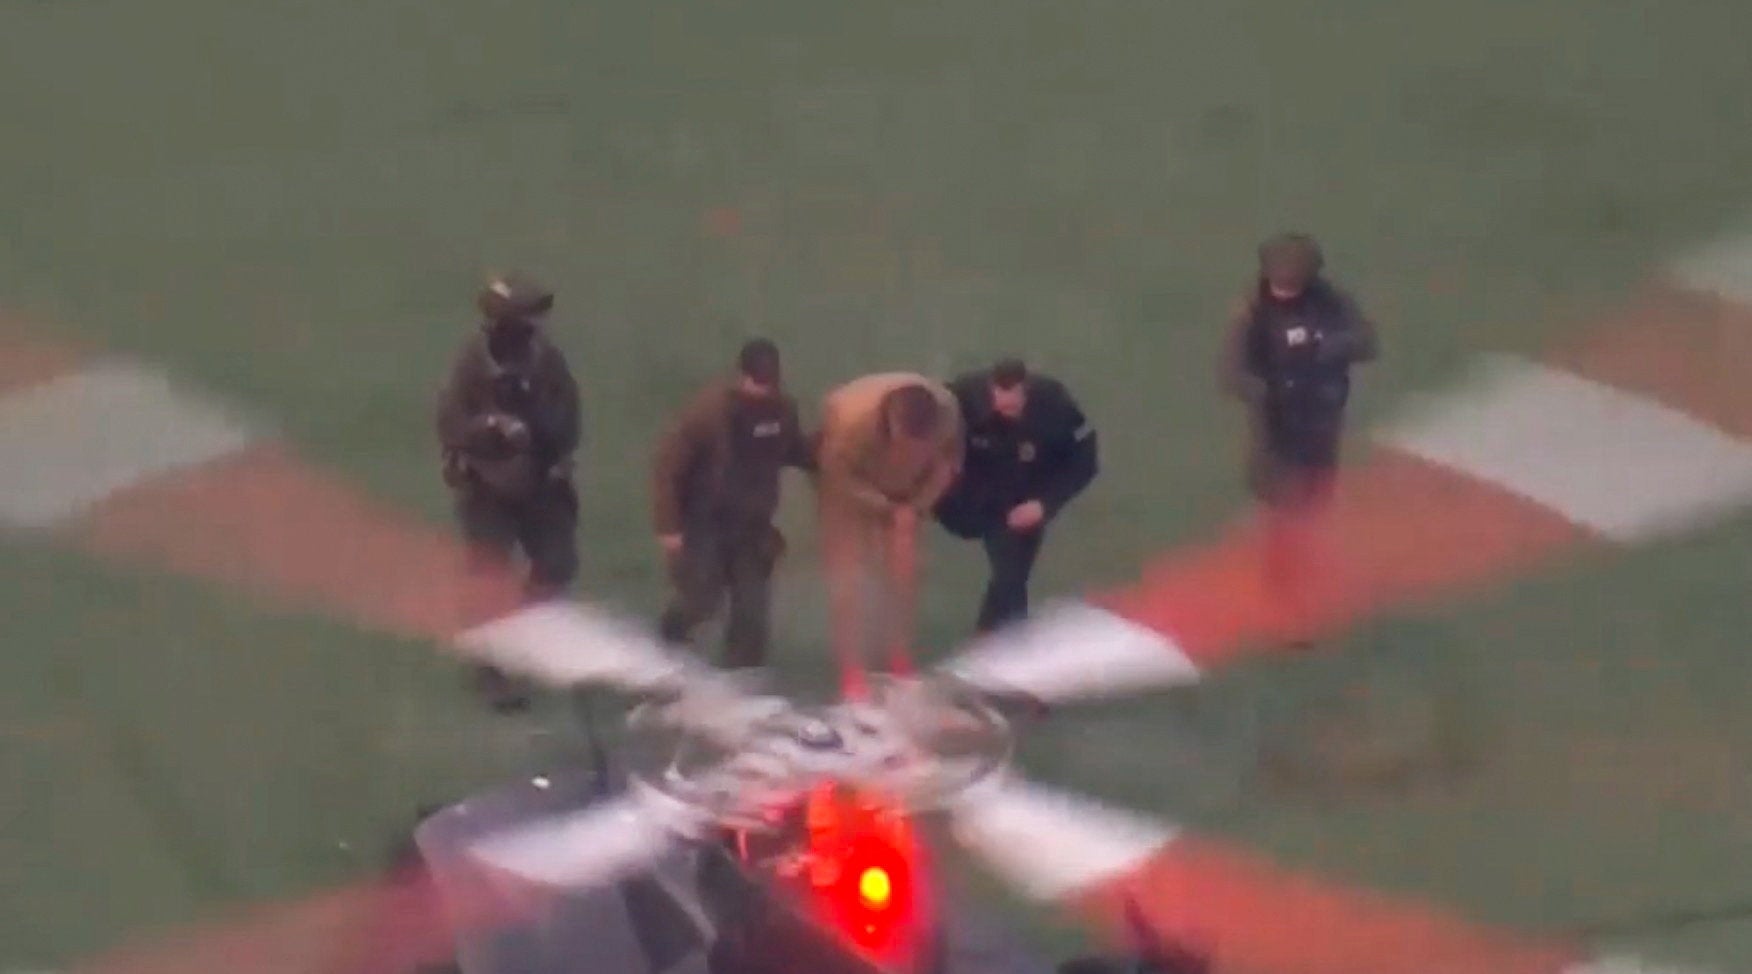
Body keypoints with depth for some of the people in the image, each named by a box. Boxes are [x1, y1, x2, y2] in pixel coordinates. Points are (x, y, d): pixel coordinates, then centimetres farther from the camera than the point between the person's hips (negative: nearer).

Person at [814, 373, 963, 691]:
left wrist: (916, 507, -22)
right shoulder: (850, 416, -43)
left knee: (903, 570, 4)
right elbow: (839, 477, -28)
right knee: (848, 572, -9)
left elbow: (948, 463, -13)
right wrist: (888, 509, -28)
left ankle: (900, 664, 18)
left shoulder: (946, 410, -32)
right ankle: (853, 674, -4)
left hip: (901, 488, 3)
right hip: (846, 482, -3)